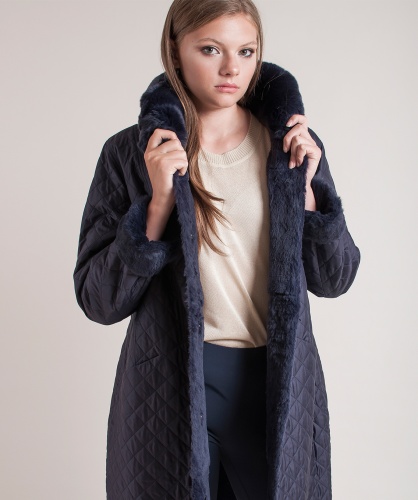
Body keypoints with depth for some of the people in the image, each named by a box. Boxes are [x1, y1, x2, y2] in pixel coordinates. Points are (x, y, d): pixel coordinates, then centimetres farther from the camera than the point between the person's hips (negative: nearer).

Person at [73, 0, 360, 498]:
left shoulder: (293, 143, 2)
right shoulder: (130, 152, -5)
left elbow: (333, 279, 4)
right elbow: (98, 300, -7)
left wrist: (304, 188, -10)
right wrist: (159, 204, -18)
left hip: (280, 383, 2)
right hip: (172, 388, -2)